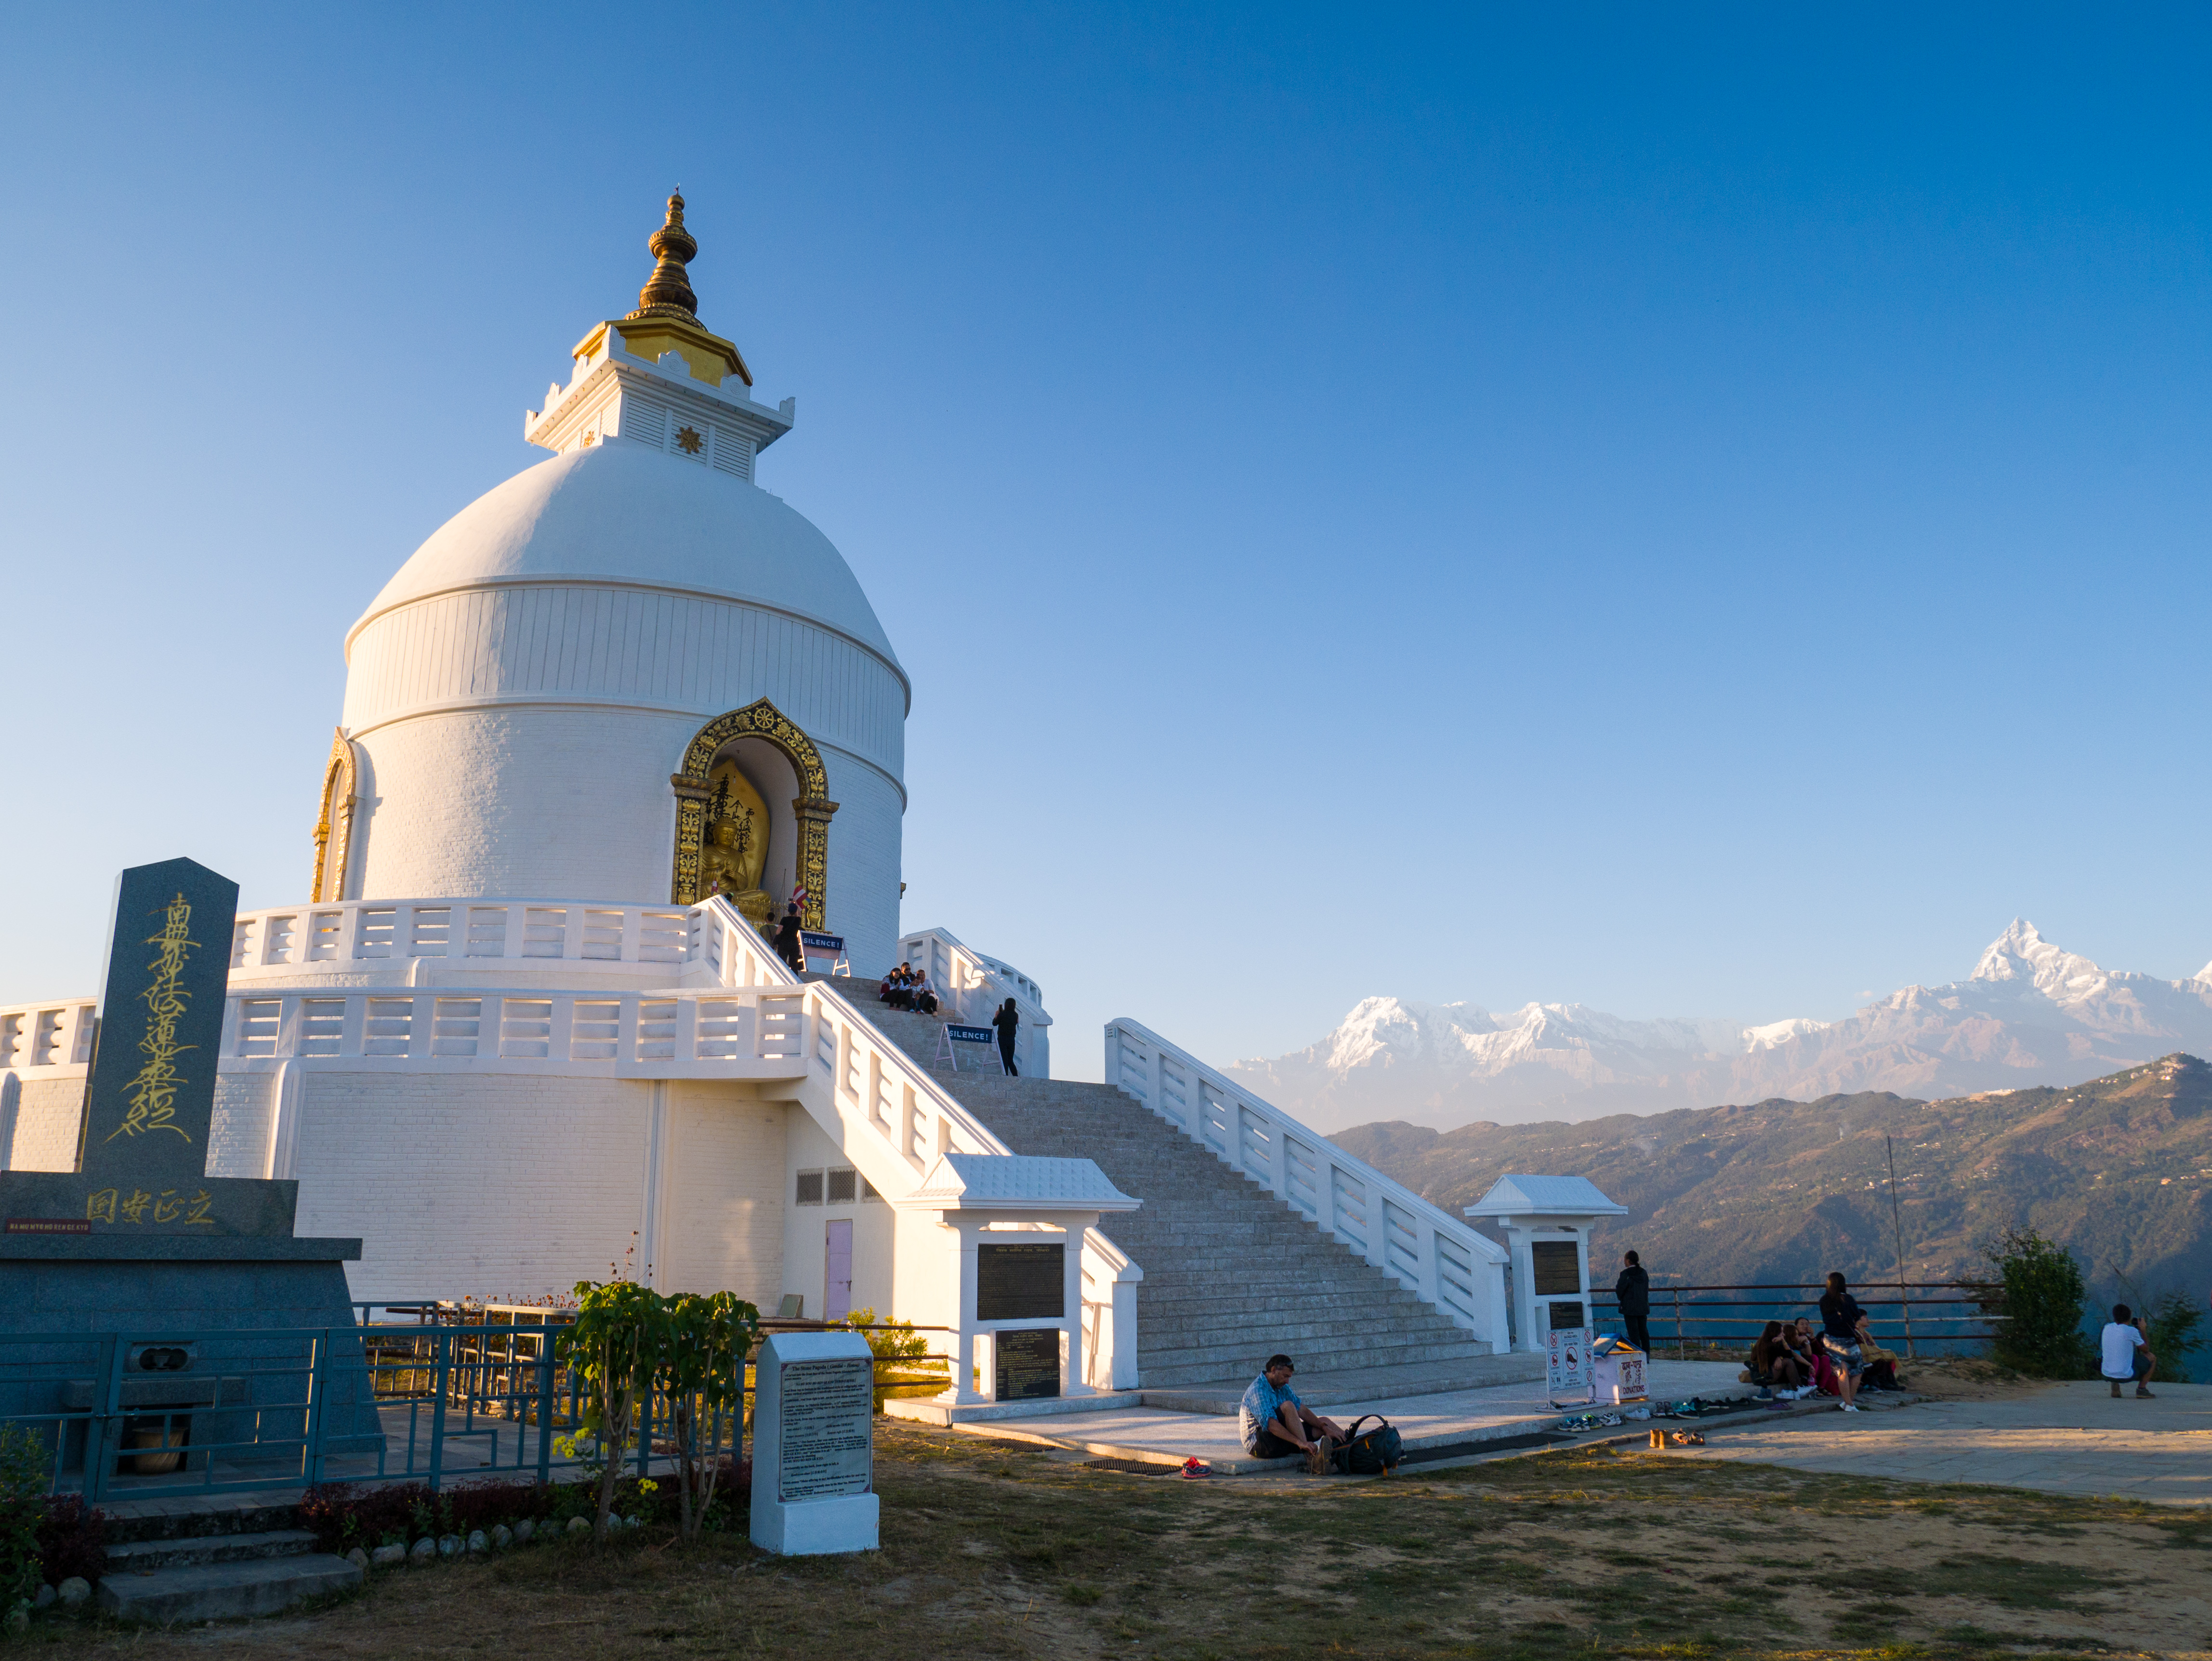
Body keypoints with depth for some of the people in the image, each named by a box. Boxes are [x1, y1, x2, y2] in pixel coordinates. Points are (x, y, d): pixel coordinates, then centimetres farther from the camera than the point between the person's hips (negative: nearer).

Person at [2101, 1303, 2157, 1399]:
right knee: (2152, 1357, 18)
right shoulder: (2132, 1331, -12)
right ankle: (2141, 1388, 14)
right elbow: (2146, 1350, 3)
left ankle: (2114, 1385, 13)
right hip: (2126, 1376, -4)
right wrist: (2143, 1330, 15)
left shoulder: (2107, 1328, 4)